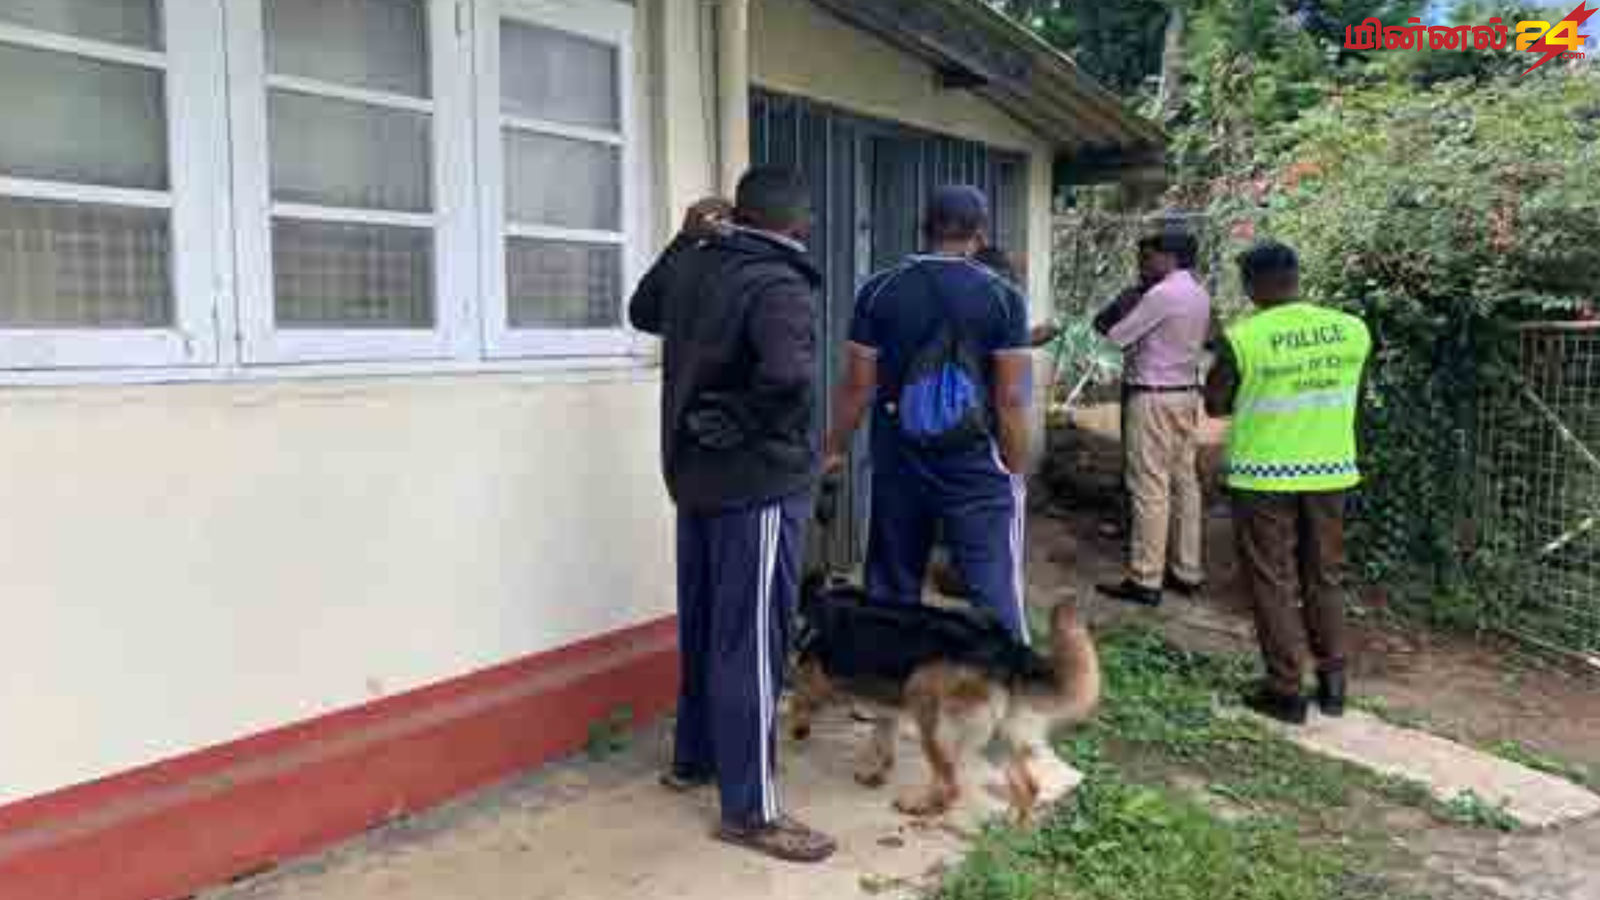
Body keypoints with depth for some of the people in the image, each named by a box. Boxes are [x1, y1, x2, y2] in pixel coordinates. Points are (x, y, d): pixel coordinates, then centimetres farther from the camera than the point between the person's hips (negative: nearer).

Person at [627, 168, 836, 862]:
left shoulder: (693, 268, 6)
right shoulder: (780, 286, -18)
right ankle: (750, 810, 5)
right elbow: (788, 374, -36)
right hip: (760, 481, -8)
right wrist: (741, 421, -17)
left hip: (697, 474, 8)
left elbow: (642, 312, 27)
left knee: (703, 625, 20)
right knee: (752, 641, -3)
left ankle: (693, 758, 35)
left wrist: (684, 240, 23)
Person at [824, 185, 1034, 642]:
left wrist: (835, 449, 13)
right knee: (994, 593, 3)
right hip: (978, 469, -2)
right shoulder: (1003, 297, -5)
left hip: (898, 468, 2)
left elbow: (858, 387, 0)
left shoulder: (879, 291, -1)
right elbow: (1011, 400, -8)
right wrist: (1015, 469, 2)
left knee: (892, 594, 15)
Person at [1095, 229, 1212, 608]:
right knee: (1184, 481, 11)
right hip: (1186, 393, 9)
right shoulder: (1200, 294, 11)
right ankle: (1187, 571, 18)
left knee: (1150, 487, -6)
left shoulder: (1161, 294, -16)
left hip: (1153, 398, -9)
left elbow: (1116, 338, -13)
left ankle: (1145, 580, -2)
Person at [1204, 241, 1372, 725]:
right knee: (1324, 577, 18)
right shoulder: (1353, 329, -2)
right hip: (1331, 469, 4)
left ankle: (1285, 691, 12)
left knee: (1272, 581, 7)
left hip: (1264, 474, -4)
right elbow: (1349, 392, 12)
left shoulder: (1243, 338, -15)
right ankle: (1333, 682, 24)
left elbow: (1215, 404, -5)